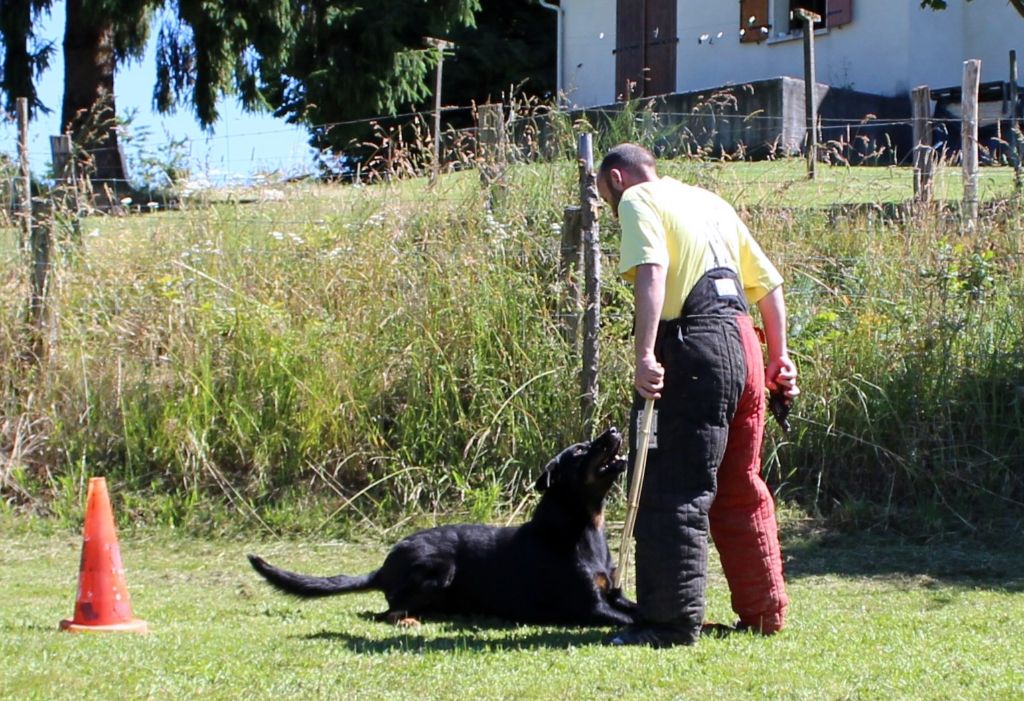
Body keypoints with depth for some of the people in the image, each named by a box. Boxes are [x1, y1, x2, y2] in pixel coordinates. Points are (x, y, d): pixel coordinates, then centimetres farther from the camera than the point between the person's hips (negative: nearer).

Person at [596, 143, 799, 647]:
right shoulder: (710, 202, 26)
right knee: (742, 488, 16)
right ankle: (764, 611, 21)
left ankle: (671, 620, -7)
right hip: (743, 341, 8)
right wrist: (779, 356, 23)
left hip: (693, 345, -8)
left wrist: (645, 355, -25)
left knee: (673, 491, -5)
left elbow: (652, 272, -17)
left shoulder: (638, 200, 2)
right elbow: (769, 283, 23)